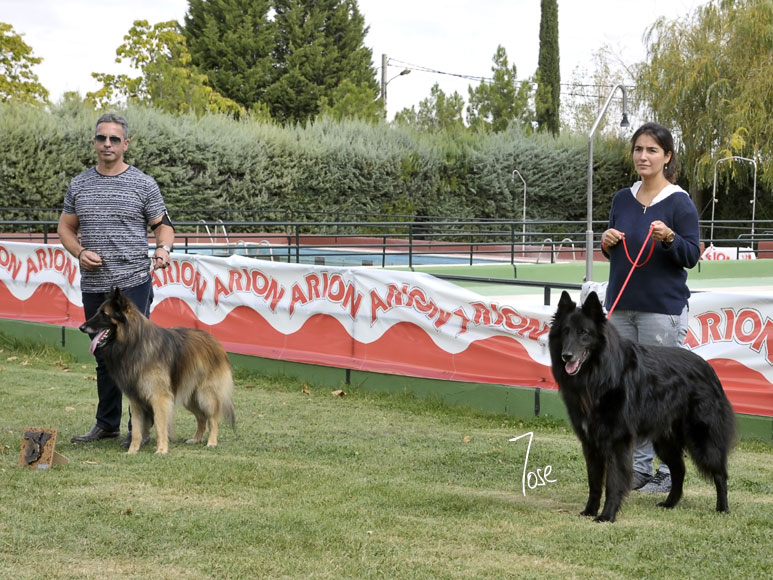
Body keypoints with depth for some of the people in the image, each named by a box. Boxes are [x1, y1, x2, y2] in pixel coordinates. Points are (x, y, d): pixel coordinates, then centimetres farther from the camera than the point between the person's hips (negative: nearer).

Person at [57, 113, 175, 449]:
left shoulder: (143, 184, 0)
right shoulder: (79, 185, 10)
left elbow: (163, 224, 4)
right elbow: (65, 227, 16)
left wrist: (163, 248, -18)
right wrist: (79, 252, -4)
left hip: (133, 283, -4)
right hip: (93, 285, 4)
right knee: (103, 355, 13)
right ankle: (106, 424, 23)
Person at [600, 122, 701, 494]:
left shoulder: (679, 202, -7)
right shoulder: (623, 199, 10)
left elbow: (692, 256, -8)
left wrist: (669, 238, -26)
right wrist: (607, 242, -4)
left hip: (663, 309, -6)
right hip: (622, 307, 6)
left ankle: (670, 471, 4)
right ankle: (639, 467, 16)